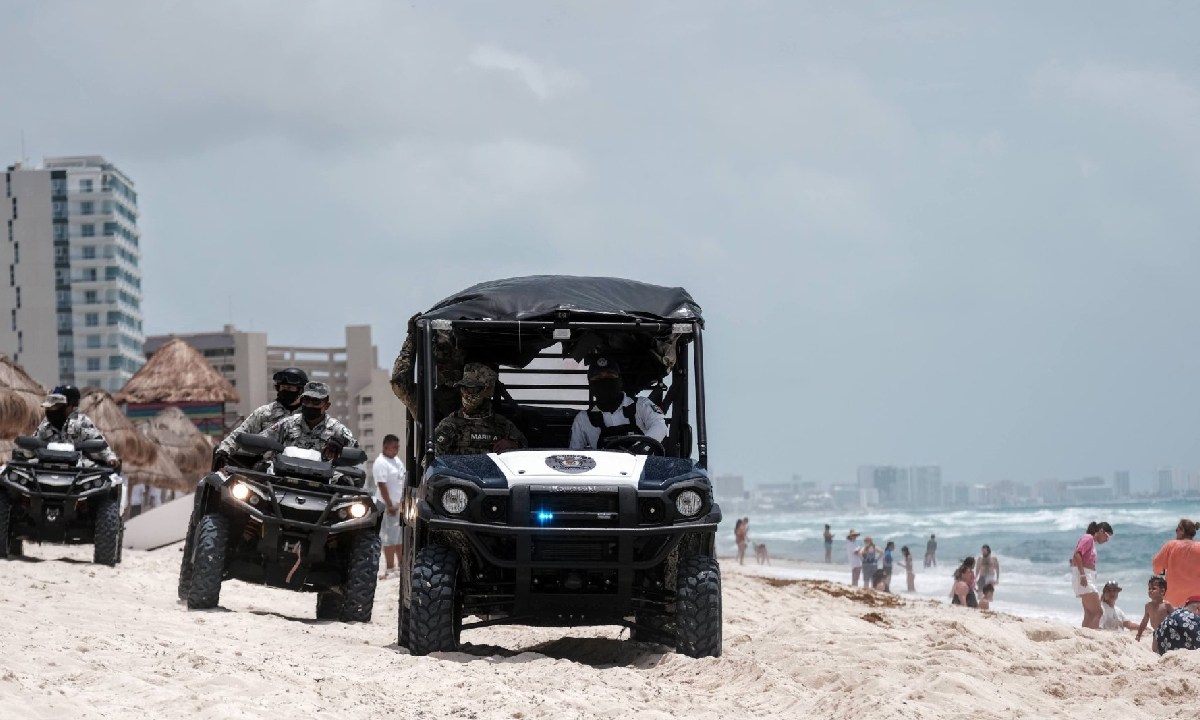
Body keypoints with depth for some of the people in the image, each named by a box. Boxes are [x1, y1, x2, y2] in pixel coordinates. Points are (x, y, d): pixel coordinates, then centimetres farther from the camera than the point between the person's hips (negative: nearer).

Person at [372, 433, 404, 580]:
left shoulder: (396, 461, 13)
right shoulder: (381, 463, -15)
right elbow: (382, 486, -20)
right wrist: (390, 505, -22)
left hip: (400, 505, 9)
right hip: (389, 506, -9)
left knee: (400, 536, 14)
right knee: (390, 537, -6)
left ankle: (401, 566, 23)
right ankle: (390, 570, -4)